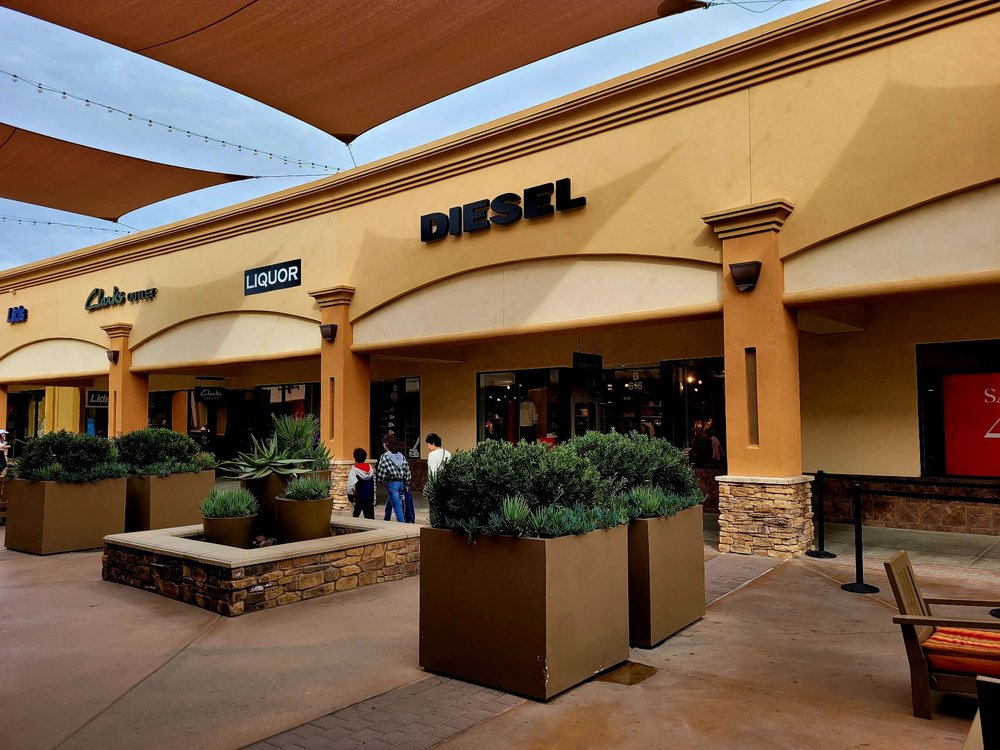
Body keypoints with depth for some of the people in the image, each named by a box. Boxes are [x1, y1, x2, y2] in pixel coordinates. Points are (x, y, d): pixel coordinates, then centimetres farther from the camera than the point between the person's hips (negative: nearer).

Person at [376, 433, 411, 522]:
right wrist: (406, 486, 15)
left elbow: (381, 473, -11)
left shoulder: (385, 456, -10)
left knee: (397, 508, -5)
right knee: (388, 505, 24)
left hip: (392, 484, -7)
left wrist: (380, 481, 8)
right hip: (401, 483, 7)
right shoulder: (401, 456, 7)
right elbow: (407, 472, 8)